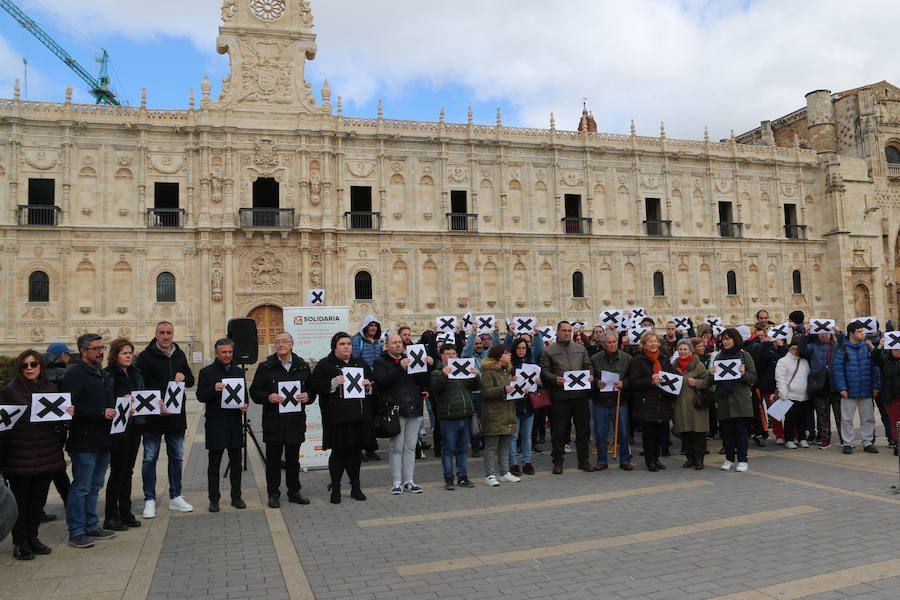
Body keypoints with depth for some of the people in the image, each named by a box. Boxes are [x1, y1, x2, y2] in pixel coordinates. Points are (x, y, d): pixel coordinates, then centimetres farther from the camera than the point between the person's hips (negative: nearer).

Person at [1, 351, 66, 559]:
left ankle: (32, 537, 24)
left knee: (38, 498, 11)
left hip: (46, 454, 4)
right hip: (19, 455, -4)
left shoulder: (51, 389, 10)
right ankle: (20, 543, 15)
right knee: (20, 499, 4)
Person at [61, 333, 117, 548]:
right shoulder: (74, 374, -11)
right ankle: (76, 532, 9)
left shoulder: (104, 374, 17)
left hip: (103, 441, 9)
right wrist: (101, 413, -24)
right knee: (81, 488, -1)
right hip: (84, 441, -9)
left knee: (94, 487, 16)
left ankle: (91, 526, 26)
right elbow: (71, 406, -22)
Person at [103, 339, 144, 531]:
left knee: (128, 470, 13)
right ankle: (111, 517, 8)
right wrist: (121, 400, -27)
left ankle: (125, 513, 23)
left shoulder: (135, 373, 13)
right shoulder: (109, 375, -10)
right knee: (117, 470, -2)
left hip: (134, 426, 7)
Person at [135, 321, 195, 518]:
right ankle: (150, 500, 13)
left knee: (177, 458, 12)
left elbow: (191, 381, 17)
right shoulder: (146, 357, -7)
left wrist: (183, 377, -6)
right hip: (152, 417, -5)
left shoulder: (180, 355, 10)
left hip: (176, 416, 5)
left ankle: (175, 497, 23)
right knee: (150, 459, 3)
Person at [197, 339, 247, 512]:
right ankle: (214, 499, 14)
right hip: (215, 424, -3)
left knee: (236, 463, 9)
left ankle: (236, 496, 19)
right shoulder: (207, 372, -1)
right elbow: (200, 396, -5)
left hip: (235, 423, 4)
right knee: (214, 464, 4)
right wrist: (214, 389, -24)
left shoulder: (239, 371, 11)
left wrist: (244, 405, -3)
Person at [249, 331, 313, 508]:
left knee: (293, 458, 12)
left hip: (296, 420, 2)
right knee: (273, 459, 6)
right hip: (273, 421, -2)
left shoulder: (302, 366, 6)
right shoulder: (265, 367, 0)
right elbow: (254, 391, 0)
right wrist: (268, 397, -18)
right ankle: (273, 494, 18)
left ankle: (294, 492, 24)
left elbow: (312, 388, 13)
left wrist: (307, 396, -9)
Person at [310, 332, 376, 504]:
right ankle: (335, 488, 10)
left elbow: (374, 383, 22)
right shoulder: (324, 364, 2)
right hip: (337, 417, -4)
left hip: (359, 415, 4)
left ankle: (355, 487, 20)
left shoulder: (361, 364, 16)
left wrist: (369, 385, 0)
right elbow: (314, 385, -6)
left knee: (355, 451, 10)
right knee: (338, 451, -1)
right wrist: (333, 383, -18)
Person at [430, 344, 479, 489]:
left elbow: (476, 386, 9)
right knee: (448, 449, 0)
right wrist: (443, 375, -32)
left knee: (463, 449, 11)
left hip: (465, 416, 5)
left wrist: (476, 376, -11)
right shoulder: (437, 372, 2)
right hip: (448, 417, -5)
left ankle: (463, 477, 19)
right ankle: (448, 478, 7)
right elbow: (435, 388, -16)